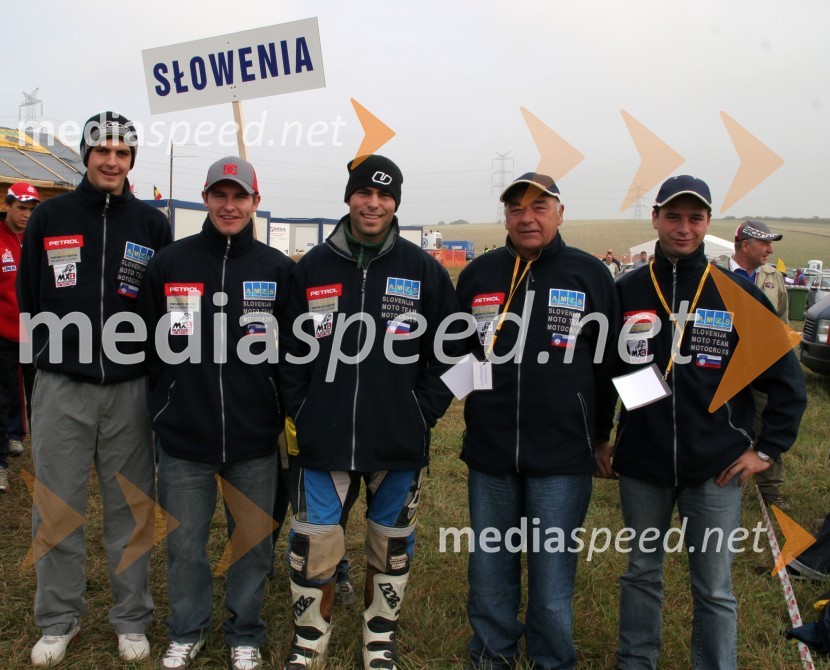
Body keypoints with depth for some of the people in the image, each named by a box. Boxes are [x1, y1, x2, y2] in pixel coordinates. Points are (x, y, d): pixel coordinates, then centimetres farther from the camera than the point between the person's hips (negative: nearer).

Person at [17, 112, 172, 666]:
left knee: (131, 509, 8)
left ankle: (132, 619, 23)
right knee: (56, 509, 7)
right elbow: (29, 298, 10)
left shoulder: (152, 224, 4)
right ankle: (59, 619, 25)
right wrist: (54, 350, 4)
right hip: (60, 389, 1)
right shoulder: (49, 217, 5)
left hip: (129, 389, 0)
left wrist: (138, 355, -1)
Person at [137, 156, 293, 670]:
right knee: (184, 543, 13)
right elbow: (149, 344, 6)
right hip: (183, 436, 1)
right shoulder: (169, 263, 2)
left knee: (253, 542, 12)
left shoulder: (278, 269, 0)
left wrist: (285, 414, 1)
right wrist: (163, 410, 5)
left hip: (256, 439, 0)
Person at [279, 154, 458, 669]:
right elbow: (292, 352, 7)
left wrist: (422, 414, -4)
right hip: (323, 440, 1)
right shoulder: (312, 268, 4)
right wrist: (299, 414, 0)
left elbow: (449, 354, 4)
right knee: (314, 545, 6)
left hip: (399, 445, 0)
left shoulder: (425, 271, 1)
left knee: (391, 545, 13)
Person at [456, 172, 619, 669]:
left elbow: (610, 360, 5)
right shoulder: (479, 274, 6)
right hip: (489, 455, 3)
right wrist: (476, 406, 9)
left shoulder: (590, 274, 0)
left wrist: (599, 432, 8)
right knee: (490, 569, 14)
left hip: (562, 458, -2)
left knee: (552, 572, 7)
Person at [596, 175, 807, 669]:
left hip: (716, 469, -1)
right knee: (642, 573, 17)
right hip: (641, 464, 2)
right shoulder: (627, 292, 0)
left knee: (714, 588, 8)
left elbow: (788, 380, 1)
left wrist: (768, 448, -1)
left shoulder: (738, 294, -3)